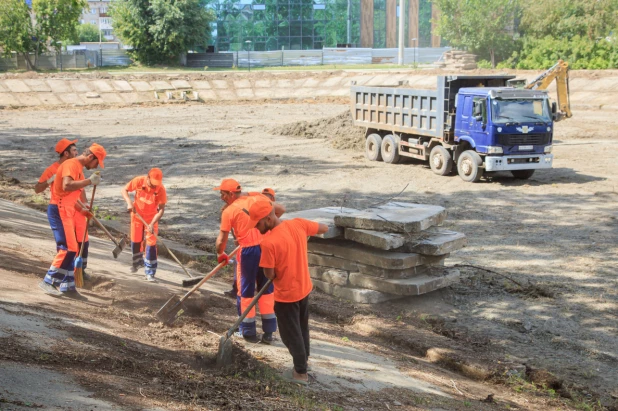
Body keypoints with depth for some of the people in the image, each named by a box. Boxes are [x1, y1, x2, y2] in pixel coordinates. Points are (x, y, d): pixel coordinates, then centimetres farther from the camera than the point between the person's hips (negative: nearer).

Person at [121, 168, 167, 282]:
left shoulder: (161, 189, -26)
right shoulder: (139, 181, -23)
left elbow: (161, 209, -23)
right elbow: (124, 190, -10)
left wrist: (152, 223, -33)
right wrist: (129, 202, -26)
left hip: (151, 217, -2)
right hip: (137, 214, 2)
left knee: (151, 244, -9)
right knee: (135, 240, 14)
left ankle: (150, 273, -3)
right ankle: (137, 262, 43)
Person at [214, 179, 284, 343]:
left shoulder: (229, 211, -5)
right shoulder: (258, 198, 6)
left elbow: (221, 240, -4)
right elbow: (281, 209, 12)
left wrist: (220, 254, 16)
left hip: (248, 251, -4)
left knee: (246, 291, 12)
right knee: (267, 289, 14)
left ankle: (249, 332, 20)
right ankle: (268, 332, 19)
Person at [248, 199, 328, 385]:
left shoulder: (268, 243, -29)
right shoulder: (298, 224, -11)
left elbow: (269, 275, -21)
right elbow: (325, 228, 4)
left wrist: (277, 273, 2)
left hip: (286, 295, -7)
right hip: (304, 288, 7)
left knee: (291, 334, 12)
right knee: (302, 329, 25)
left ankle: (301, 373, 24)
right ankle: (303, 361, 42)